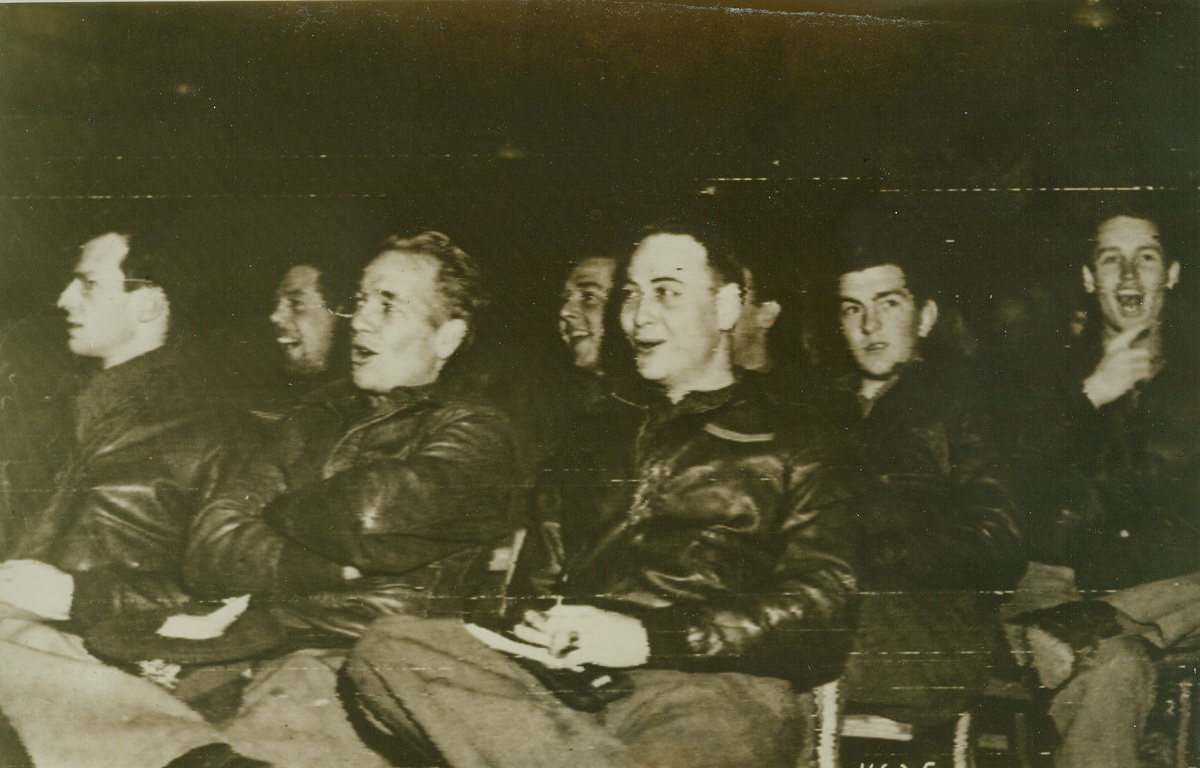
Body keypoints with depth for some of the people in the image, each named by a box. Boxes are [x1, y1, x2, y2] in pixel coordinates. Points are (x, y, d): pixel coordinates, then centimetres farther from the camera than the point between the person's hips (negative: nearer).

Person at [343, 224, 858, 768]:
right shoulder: (597, 432, 30)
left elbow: (822, 608, 1)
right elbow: (536, 575, 31)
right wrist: (533, 625, 4)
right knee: (386, 651, -24)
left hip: (710, 684, -6)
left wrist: (649, 637, -11)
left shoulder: (791, 454, 15)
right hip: (562, 674, 7)